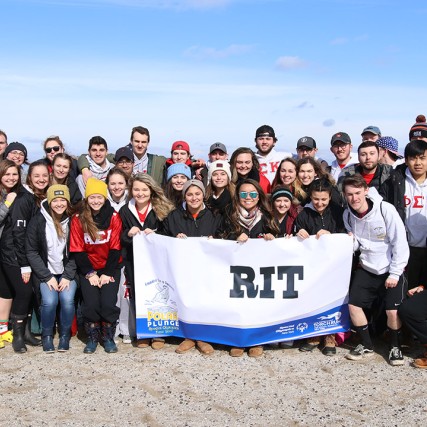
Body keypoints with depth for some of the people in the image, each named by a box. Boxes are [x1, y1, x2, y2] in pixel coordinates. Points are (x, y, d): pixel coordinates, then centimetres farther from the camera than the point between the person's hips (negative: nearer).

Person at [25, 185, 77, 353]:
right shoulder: (38, 221, -6)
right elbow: (31, 252, -4)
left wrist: (68, 276, -10)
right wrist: (47, 277, -10)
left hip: (68, 271, 1)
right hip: (46, 272, -1)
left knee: (67, 300, -24)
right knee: (50, 301, -25)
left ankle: (65, 335, 3)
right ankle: (47, 335, 3)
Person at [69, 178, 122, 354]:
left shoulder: (114, 217, -5)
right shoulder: (78, 219, -4)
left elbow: (115, 248, -5)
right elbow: (77, 250, -3)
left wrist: (108, 273, -10)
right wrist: (90, 274, -9)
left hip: (110, 268, 0)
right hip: (88, 268, 0)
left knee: (108, 302, -15)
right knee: (91, 303, -13)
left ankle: (108, 337, 8)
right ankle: (92, 337, 11)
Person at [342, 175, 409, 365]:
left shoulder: (385, 209, -19)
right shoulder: (348, 214, -5)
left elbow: (400, 243, -16)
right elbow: (356, 245, 7)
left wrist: (394, 274, -15)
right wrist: (351, 242, -17)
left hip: (391, 270, -4)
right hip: (366, 268, 4)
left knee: (393, 311, -11)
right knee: (353, 305, -2)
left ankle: (395, 347, 17)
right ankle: (366, 345, 20)